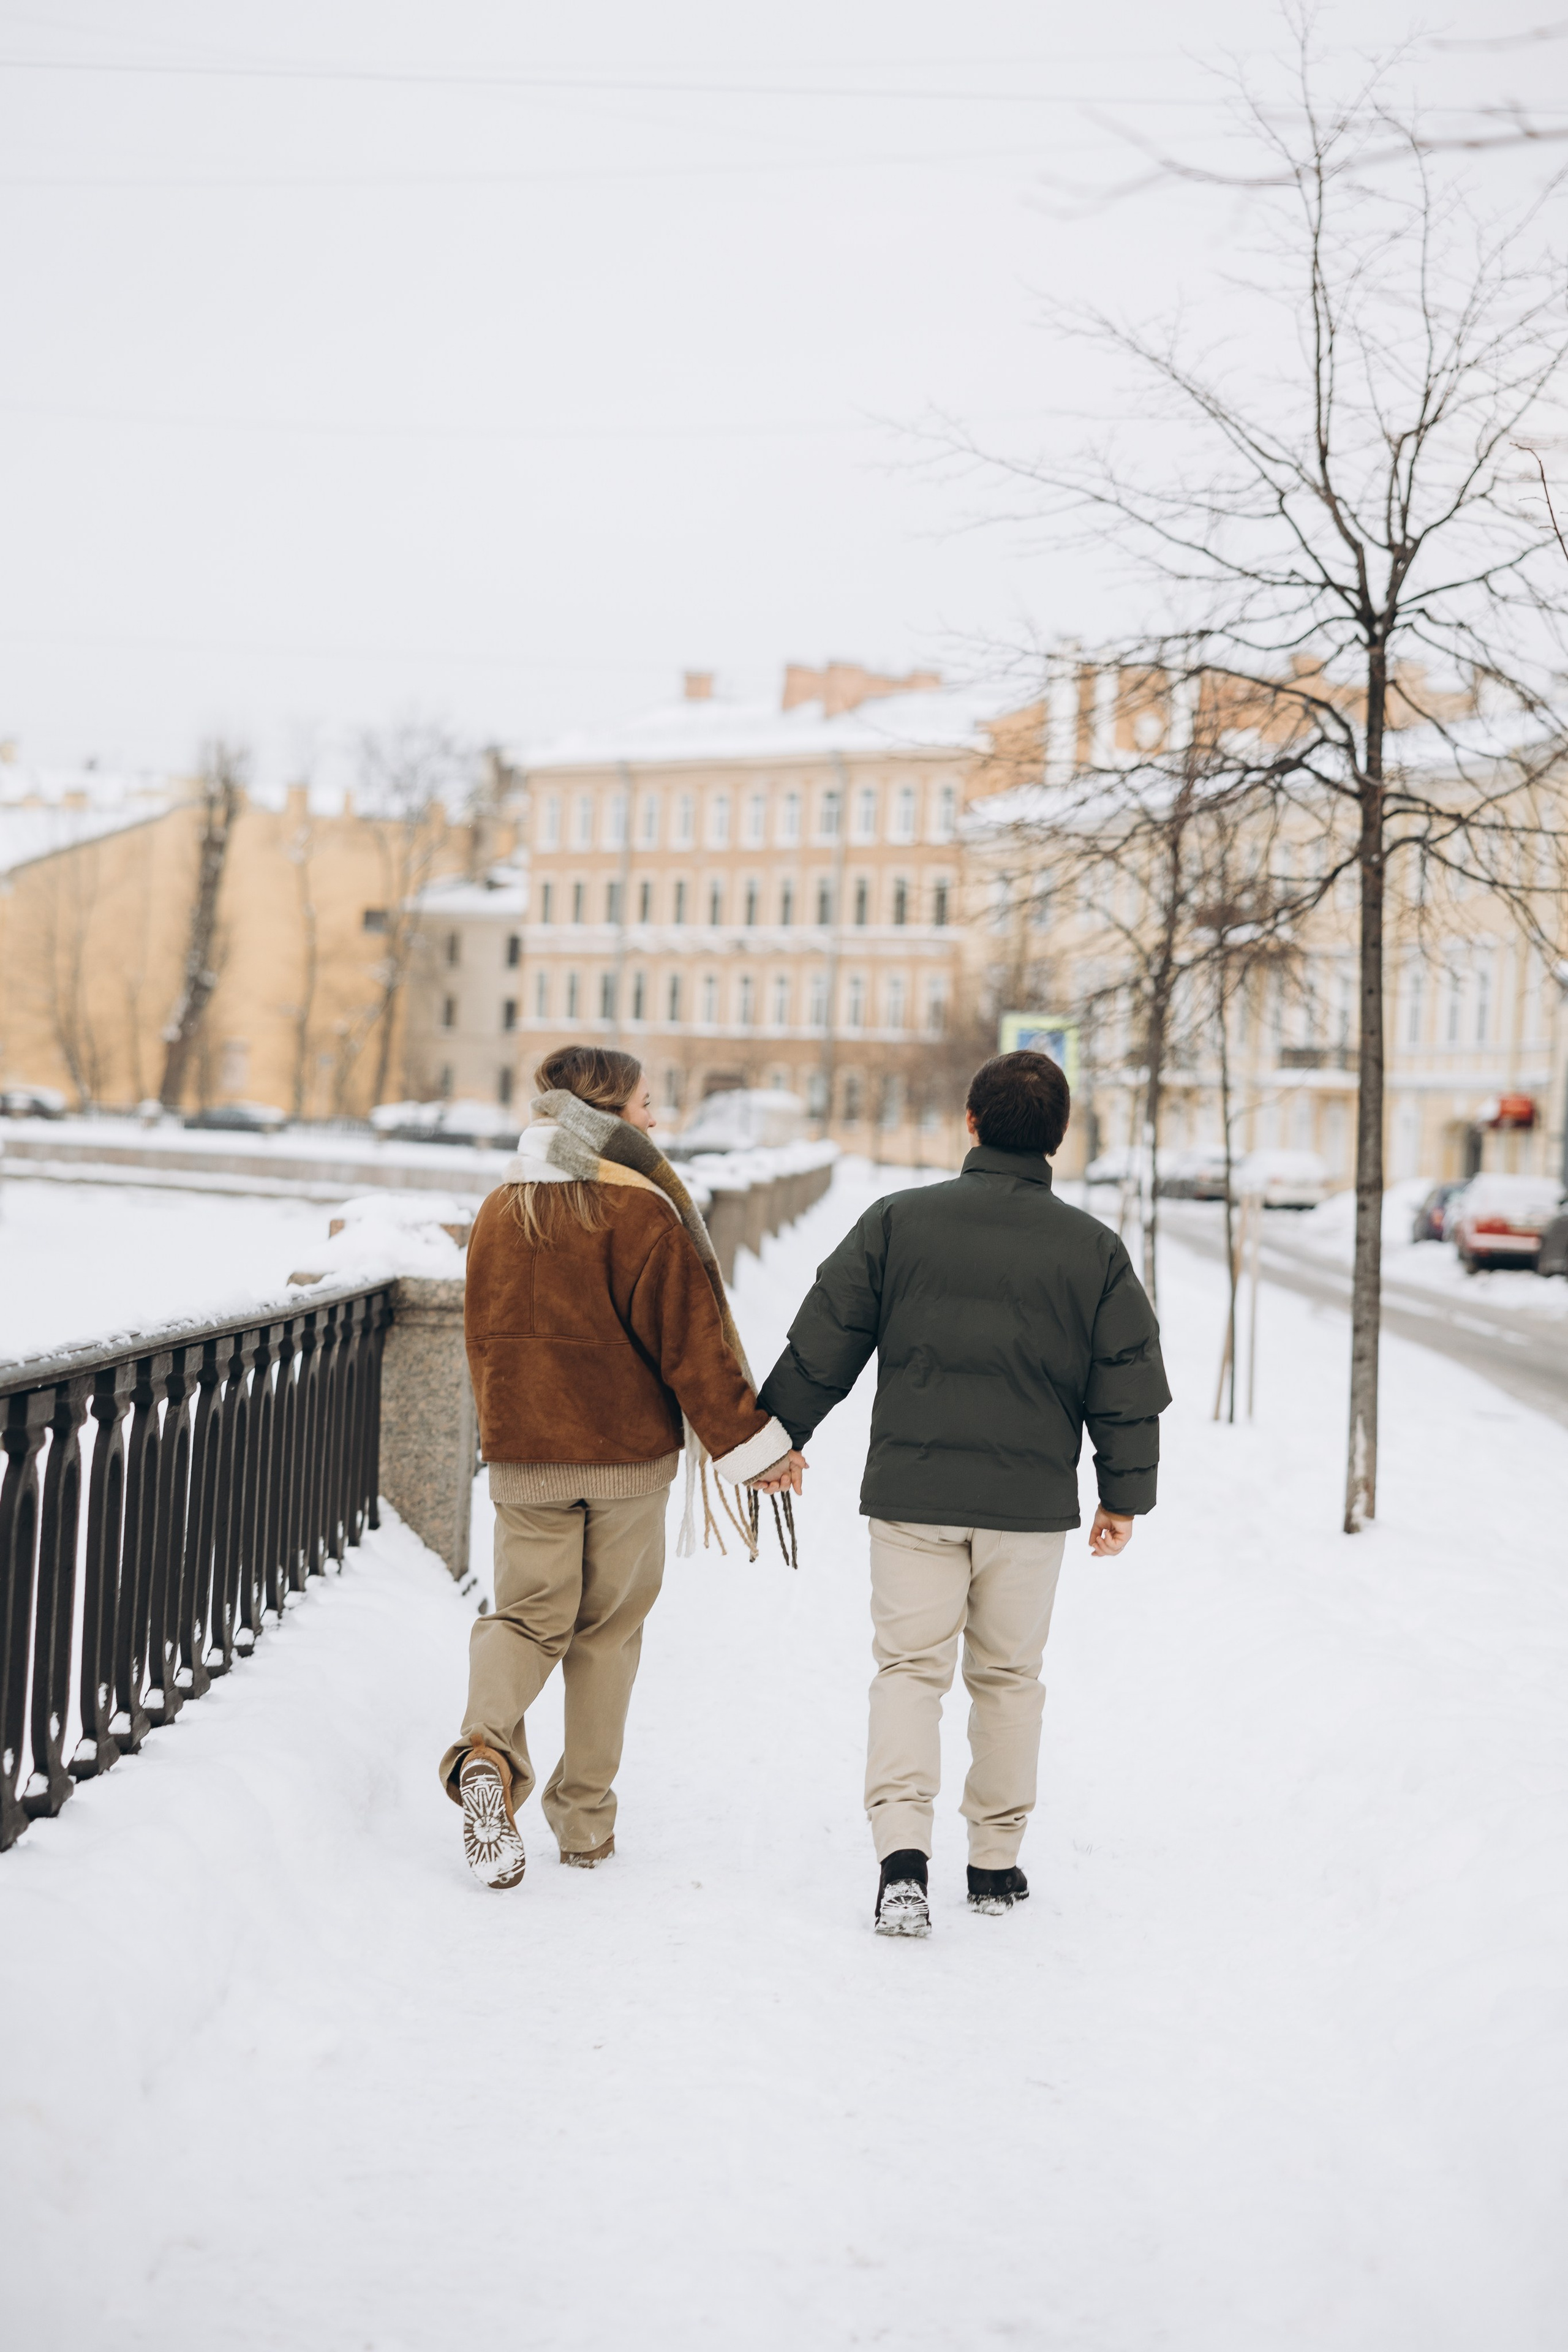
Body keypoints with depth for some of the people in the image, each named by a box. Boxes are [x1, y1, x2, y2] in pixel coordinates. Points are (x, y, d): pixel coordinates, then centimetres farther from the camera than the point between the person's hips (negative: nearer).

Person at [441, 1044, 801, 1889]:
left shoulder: (500, 1209, 6)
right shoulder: (639, 1210, -12)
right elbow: (691, 1337, -13)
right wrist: (751, 1444, -6)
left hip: (521, 1455, 3)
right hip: (627, 1455, -3)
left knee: (526, 1615, 7)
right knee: (608, 1629, 9)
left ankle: (487, 1750, -23)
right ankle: (585, 1821, 14)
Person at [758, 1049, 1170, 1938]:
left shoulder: (897, 1222, -3)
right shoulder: (1094, 1249, 1)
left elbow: (823, 1346, 0)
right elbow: (1129, 1385, 5)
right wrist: (1126, 1495, 15)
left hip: (912, 1494, -1)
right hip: (1032, 1501, 1)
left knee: (910, 1667, 4)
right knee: (1009, 1676, 14)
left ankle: (903, 1851, -13)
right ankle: (997, 1862, 21)